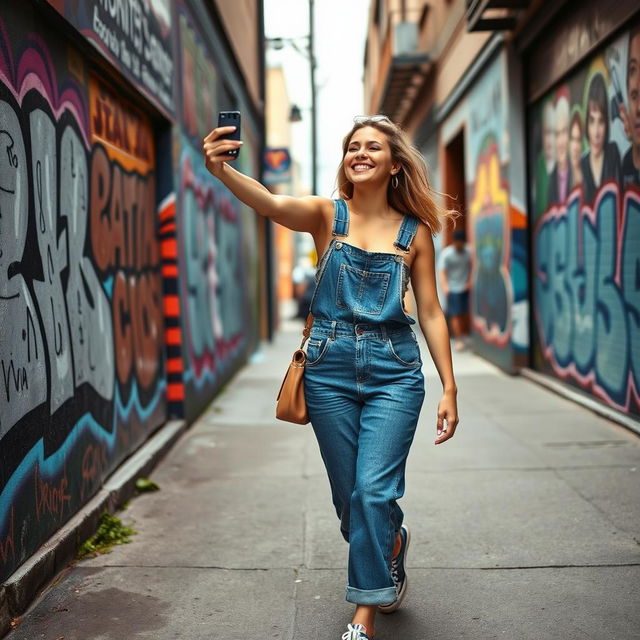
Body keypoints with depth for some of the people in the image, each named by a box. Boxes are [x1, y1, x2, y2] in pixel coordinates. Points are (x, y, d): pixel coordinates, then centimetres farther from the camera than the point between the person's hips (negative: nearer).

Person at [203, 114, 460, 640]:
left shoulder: (415, 232, 3)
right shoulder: (327, 214, 1)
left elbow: (430, 312, 5)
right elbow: (271, 205, -20)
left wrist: (449, 388, 1)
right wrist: (221, 169, -40)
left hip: (394, 372, -1)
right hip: (331, 368, 1)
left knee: (374, 488, -10)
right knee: (349, 496, 10)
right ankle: (392, 543, 43)